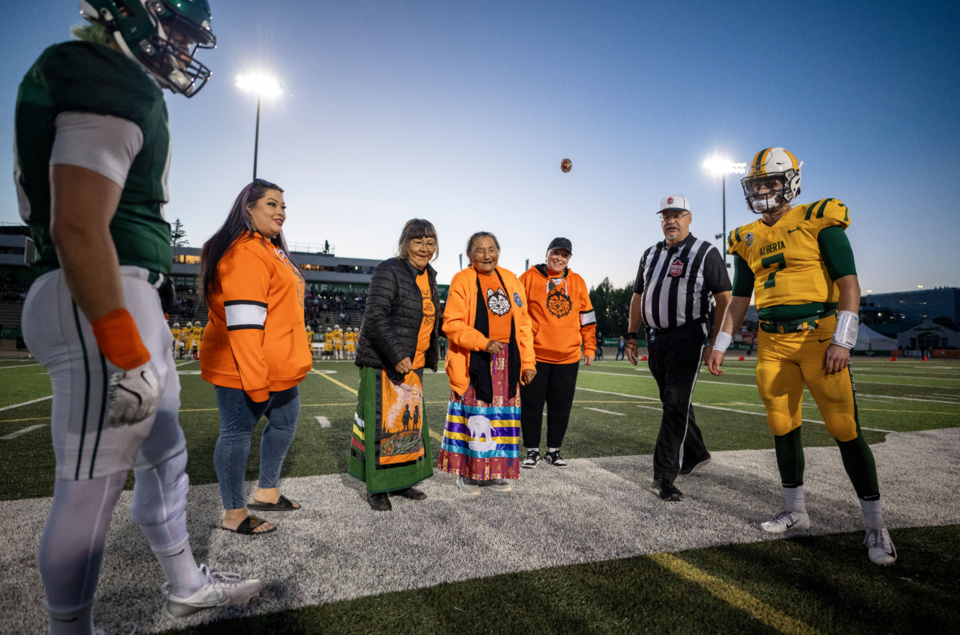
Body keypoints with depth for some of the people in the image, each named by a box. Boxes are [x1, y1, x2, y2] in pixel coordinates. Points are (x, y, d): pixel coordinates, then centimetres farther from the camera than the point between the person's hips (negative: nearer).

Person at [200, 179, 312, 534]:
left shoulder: (270, 249, 17)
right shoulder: (245, 251, -16)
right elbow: (242, 321, -23)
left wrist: (289, 364, 22)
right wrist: (255, 378, -24)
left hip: (278, 369, 11)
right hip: (246, 371, -11)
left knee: (285, 421, 19)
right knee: (237, 433, 2)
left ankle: (267, 492, 35)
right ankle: (233, 514, 16)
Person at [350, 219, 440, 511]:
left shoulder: (429, 276, 12)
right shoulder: (389, 271, -11)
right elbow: (376, 316, -19)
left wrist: (427, 357, 14)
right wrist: (397, 355, -24)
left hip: (413, 365, 8)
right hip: (383, 363, -8)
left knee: (411, 421, 13)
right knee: (382, 423, -2)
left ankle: (401, 481, 27)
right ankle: (376, 488, 12)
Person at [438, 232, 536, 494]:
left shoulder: (511, 281, 12)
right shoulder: (461, 281, -3)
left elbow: (523, 324, 13)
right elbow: (452, 324, -10)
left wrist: (528, 361, 8)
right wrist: (484, 343, -21)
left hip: (506, 362, 5)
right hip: (474, 362, -4)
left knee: (501, 417, 9)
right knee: (475, 417, -2)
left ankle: (495, 472, 22)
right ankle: (468, 473, 15)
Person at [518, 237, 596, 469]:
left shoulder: (578, 282, 10)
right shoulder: (529, 278, 1)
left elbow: (587, 317, 15)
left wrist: (589, 347, 13)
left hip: (568, 357, 3)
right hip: (534, 355, -3)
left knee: (561, 405, 8)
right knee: (532, 404, 3)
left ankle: (553, 450, 23)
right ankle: (532, 451, 17)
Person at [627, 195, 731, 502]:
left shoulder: (706, 253, -1)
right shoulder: (650, 254, 16)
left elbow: (723, 299, -5)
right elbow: (638, 297, 19)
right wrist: (632, 335, 13)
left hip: (687, 336, -6)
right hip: (655, 338, 6)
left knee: (676, 405, -9)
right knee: (672, 402, 14)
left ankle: (664, 477, -5)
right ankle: (695, 454, 34)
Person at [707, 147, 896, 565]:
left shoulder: (818, 222, -2)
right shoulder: (748, 240, 12)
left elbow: (848, 282, -7)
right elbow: (740, 299, 17)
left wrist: (843, 340, -16)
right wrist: (721, 344, 12)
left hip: (818, 335, -5)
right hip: (772, 343, 5)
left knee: (844, 429, -3)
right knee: (783, 428, 10)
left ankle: (875, 525, 13)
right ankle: (794, 511, 26)